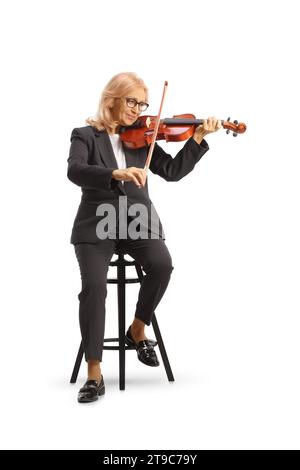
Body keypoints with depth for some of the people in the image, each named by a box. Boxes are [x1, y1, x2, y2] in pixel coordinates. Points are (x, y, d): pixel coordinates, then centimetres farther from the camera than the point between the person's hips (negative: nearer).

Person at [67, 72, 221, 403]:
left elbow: (173, 171, 7)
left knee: (162, 265, -27)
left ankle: (138, 329, 1)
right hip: (96, 225, -2)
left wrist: (199, 137, -3)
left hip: (137, 222, 3)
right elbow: (74, 171, -15)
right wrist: (115, 173, -32)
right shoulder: (86, 135, 4)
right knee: (94, 286, -24)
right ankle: (94, 375, -14)